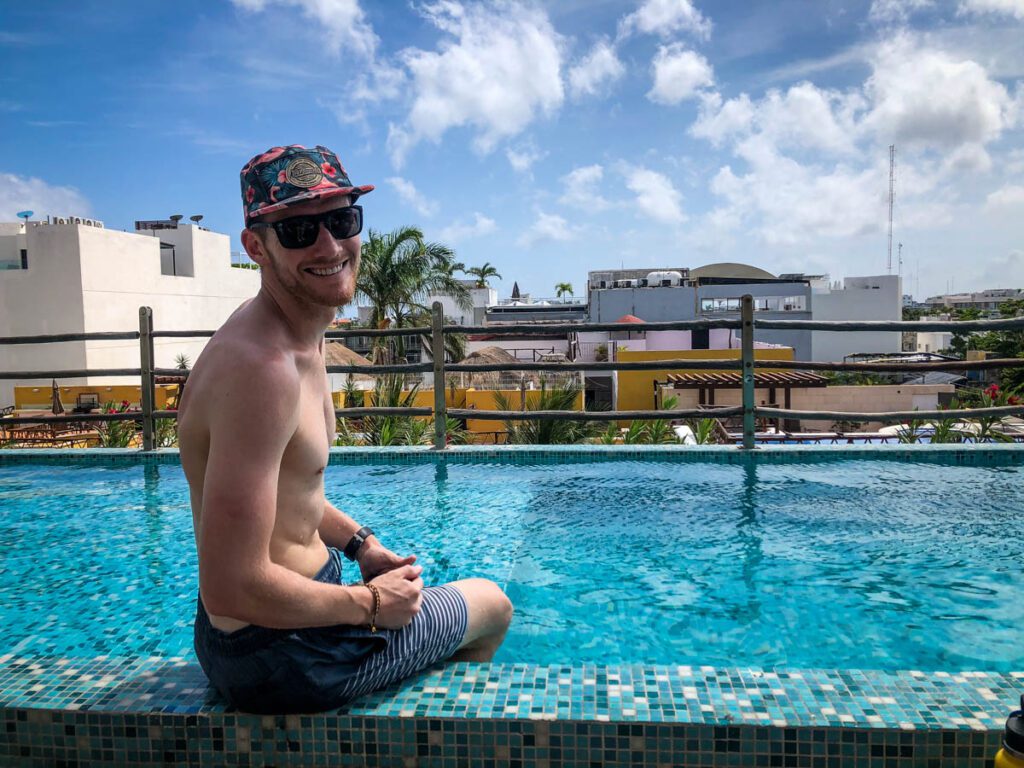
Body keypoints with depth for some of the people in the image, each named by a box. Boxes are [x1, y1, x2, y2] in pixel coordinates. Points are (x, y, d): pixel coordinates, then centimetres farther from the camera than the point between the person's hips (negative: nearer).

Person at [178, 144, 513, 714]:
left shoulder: (306, 334, 2)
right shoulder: (262, 367, -30)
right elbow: (233, 588, -31)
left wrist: (360, 544, 7)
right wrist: (370, 603, -18)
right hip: (280, 656, -8)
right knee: (494, 605, 14)